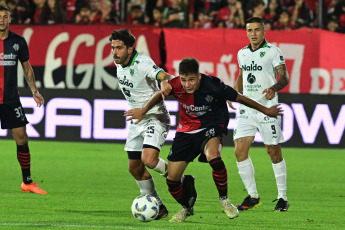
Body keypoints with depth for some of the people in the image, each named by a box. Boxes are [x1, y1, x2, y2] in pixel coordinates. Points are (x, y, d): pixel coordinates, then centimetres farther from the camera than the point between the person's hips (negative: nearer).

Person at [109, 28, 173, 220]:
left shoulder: (142, 63, -22)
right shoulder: (119, 63, 2)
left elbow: (165, 77, -39)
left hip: (155, 117, -8)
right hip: (136, 120, 8)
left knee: (149, 159, -26)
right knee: (135, 167, 8)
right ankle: (157, 206, 23)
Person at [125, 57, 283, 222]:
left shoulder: (211, 85, -23)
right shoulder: (176, 85, -17)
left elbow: (238, 98, -13)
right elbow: (160, 94, 0)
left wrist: (266, 110, -3)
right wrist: (144, 110, -18)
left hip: (211, 126, -4)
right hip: (187, 129, 4)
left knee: (213, 157, -37)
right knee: (172, 179, -2)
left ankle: (224, 200, -13)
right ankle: (187, 207, 31)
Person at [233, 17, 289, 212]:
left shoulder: (273, 51, -5)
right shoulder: (242, 53, 12)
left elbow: (284, 77, -11)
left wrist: (274, 88, -29)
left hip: (268, 108, -5)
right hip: (246, 108, 5)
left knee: (274, 152, -2)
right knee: (240, 150, -6)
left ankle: (283, 198, 9)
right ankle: (252, 196, 4)